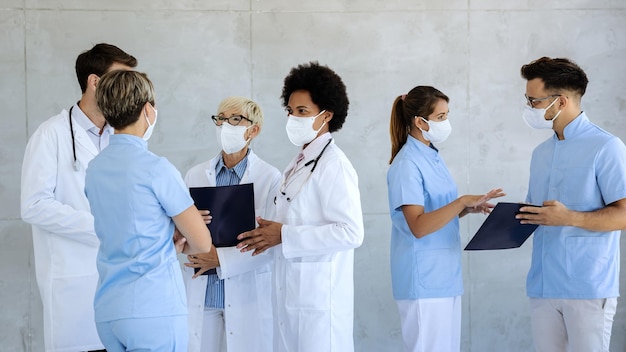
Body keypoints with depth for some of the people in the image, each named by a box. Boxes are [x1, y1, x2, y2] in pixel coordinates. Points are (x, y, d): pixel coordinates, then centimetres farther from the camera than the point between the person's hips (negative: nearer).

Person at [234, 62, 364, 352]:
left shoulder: (333, 165, -13)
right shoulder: (298, 164, 15)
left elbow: (351, 232, -21)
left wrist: (284, 235, -19)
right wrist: (270, 235, 2)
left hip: (318, 296, -8)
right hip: (291, 293, 8)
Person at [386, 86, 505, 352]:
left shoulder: (432, 157, 12)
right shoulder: (407, 164, -15)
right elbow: (418, 226, -24)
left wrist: (468, 208, 2)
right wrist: (462, 202, -30)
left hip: (445, 275, 9)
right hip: (424, 280, -9)